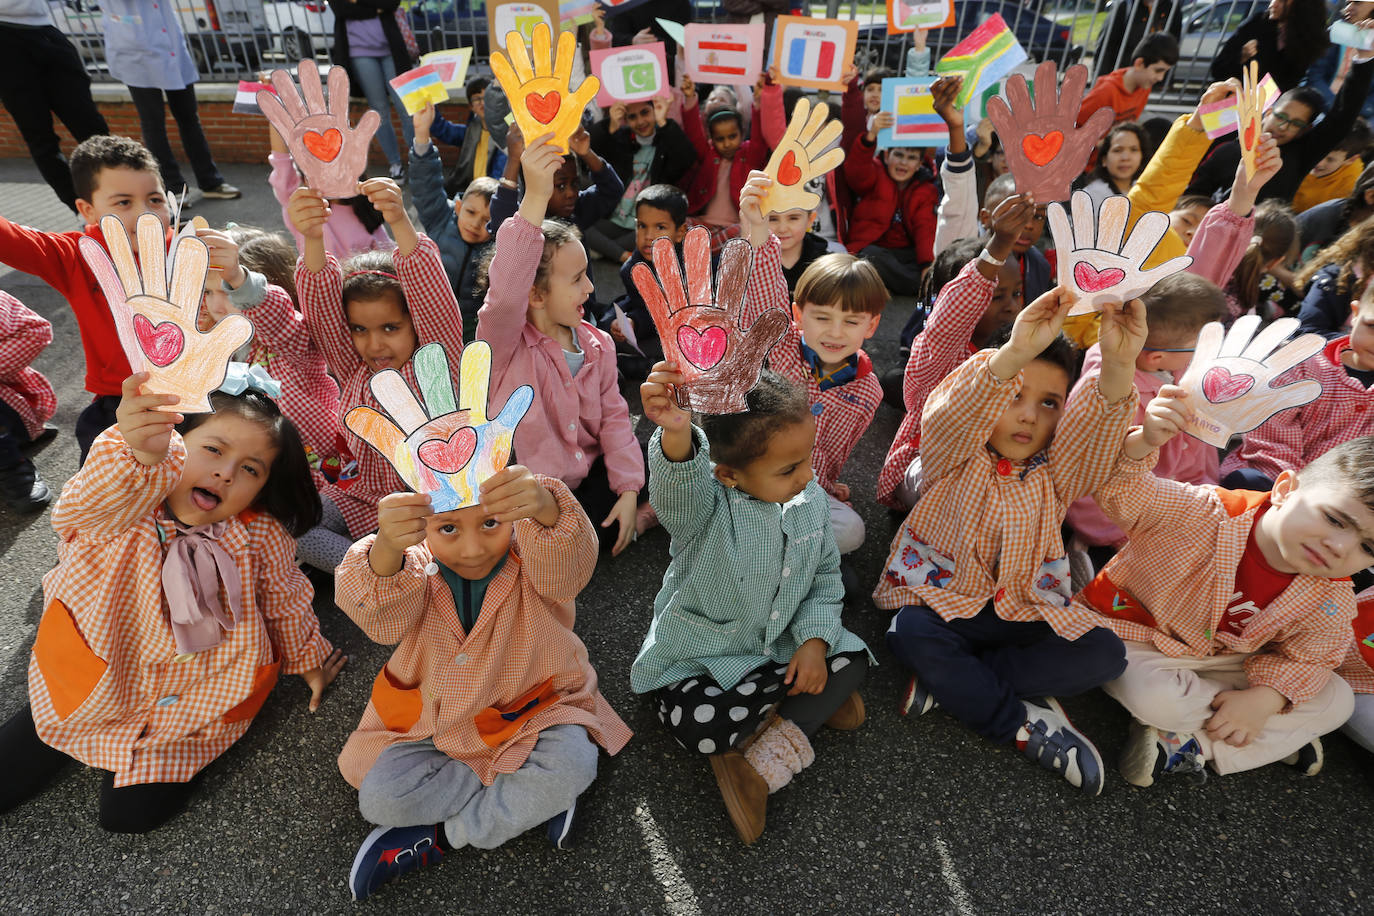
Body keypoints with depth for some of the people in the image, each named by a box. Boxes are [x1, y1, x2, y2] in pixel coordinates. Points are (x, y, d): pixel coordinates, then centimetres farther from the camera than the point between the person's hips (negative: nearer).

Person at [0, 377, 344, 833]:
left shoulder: (260, 538, -19)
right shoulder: (129, 503, -24)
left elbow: (285, 601, -2)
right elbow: (85, 507, -48)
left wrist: (307, 657, 12)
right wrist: (138, 452, -69)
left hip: (193, 699, 0)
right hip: (94, 679, 1)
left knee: (131, 813, -2)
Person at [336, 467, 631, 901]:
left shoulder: (531, 558, -21)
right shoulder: (416, 569, -17)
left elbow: (567, 561, -45)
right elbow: (382, 617, -38)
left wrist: (546, 510, -69)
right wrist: (387, 549, -61)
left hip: (532, 711, -2)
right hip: (439, 716, 2)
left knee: (572, 763, -27)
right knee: (381, 795, -17)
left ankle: (440, 838, -8)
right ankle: (530, 797, -7)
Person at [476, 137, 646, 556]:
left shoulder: (597, 344, 1)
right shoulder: (504, 341, -16)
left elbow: (613, 417, 2)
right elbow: (507, 291, -39)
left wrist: (628, 490, -8)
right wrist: (535, 199, -47)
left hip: (588, 480, 5)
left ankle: (636, 519, 10)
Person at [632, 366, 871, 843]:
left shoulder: (811, 501, -8)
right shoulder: (705, 504, -27)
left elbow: (825, 576, 3)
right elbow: (677, 486, -52)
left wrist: (815, 638, -10)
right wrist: (676, 434, -74)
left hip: (782, 643, 5)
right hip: (702, 654, -5)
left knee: (852, 660, -9)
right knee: (697, 726, -28)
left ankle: (762, 765, -11)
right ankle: (809, 704, -1)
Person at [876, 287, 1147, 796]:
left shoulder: (1057, 471, 0)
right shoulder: (953, 454, -8)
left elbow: (1097, 427, -20)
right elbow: (957, 412, -32)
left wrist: (1118, 365, -41)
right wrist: (1014, 353, -49)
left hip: (1027, 610, 4)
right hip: (944, 597, -3)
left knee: (1104, 653, -17)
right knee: (912, 633, -33)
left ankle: (952, 681, -16)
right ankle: (1025, 724, -15)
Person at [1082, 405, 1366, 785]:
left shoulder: (1333, 601, -12)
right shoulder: (1204, 512, -29)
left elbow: (1307, 659, -1)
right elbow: (1120, 490, -36)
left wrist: (1264, 699, -19)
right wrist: (1141, 443, -56)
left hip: (1227, 661, 5)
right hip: (1137, 636, -5)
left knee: (1337, 700, -3)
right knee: (1152, 696, -34)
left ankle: (1193, 745, -11)